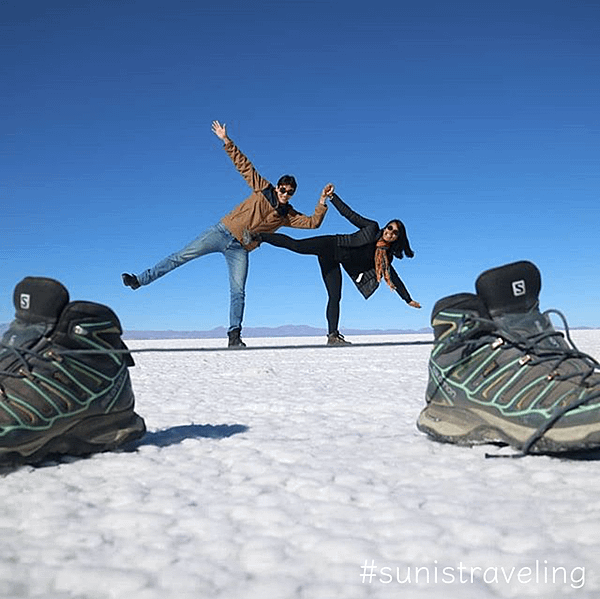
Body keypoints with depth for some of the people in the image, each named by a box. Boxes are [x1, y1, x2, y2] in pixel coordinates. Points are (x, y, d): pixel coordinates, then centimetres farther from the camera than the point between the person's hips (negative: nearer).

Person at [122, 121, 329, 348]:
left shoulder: (288, 215, 6)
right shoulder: (263, 189, 1)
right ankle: (140, 279, 0)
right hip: (223, 231, -1)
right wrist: (226, 141, -7)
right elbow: (243, 164, 1)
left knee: (238, 292, -8)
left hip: (239, 250, 1)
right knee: (182, 256, -7)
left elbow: (312, 222, 0)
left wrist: (322, 202, -16)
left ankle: (234, 336, -3)